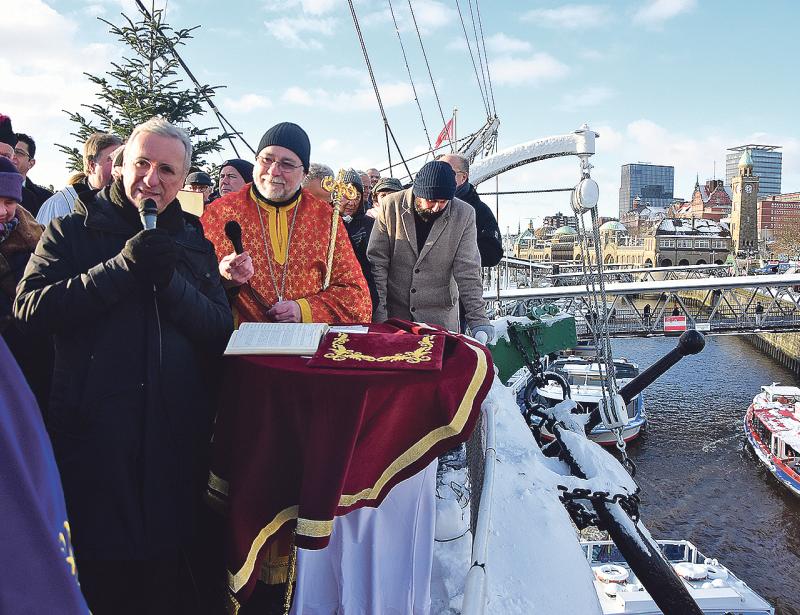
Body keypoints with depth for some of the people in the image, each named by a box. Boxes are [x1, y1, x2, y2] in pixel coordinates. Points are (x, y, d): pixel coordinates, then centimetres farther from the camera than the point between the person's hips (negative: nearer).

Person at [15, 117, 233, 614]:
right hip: (93, 427, -2)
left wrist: (169, 280, -15)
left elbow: (222, 330, 0)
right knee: (101, 570, 8)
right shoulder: (72, 231, 4)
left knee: (171, 565, 12)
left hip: (177, 433, 2)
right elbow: (30, 308, -11)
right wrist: (120, 268, -19)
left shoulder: (195, 246, 11)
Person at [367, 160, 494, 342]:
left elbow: (467, 272, -7)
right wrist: (378, 313, -12)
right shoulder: (391, 206, -7)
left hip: (440, 315, 0)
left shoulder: (464, 214, -6)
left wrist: (477, 319, -15)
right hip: (394, 312, 0)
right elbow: (376, 262, -6)